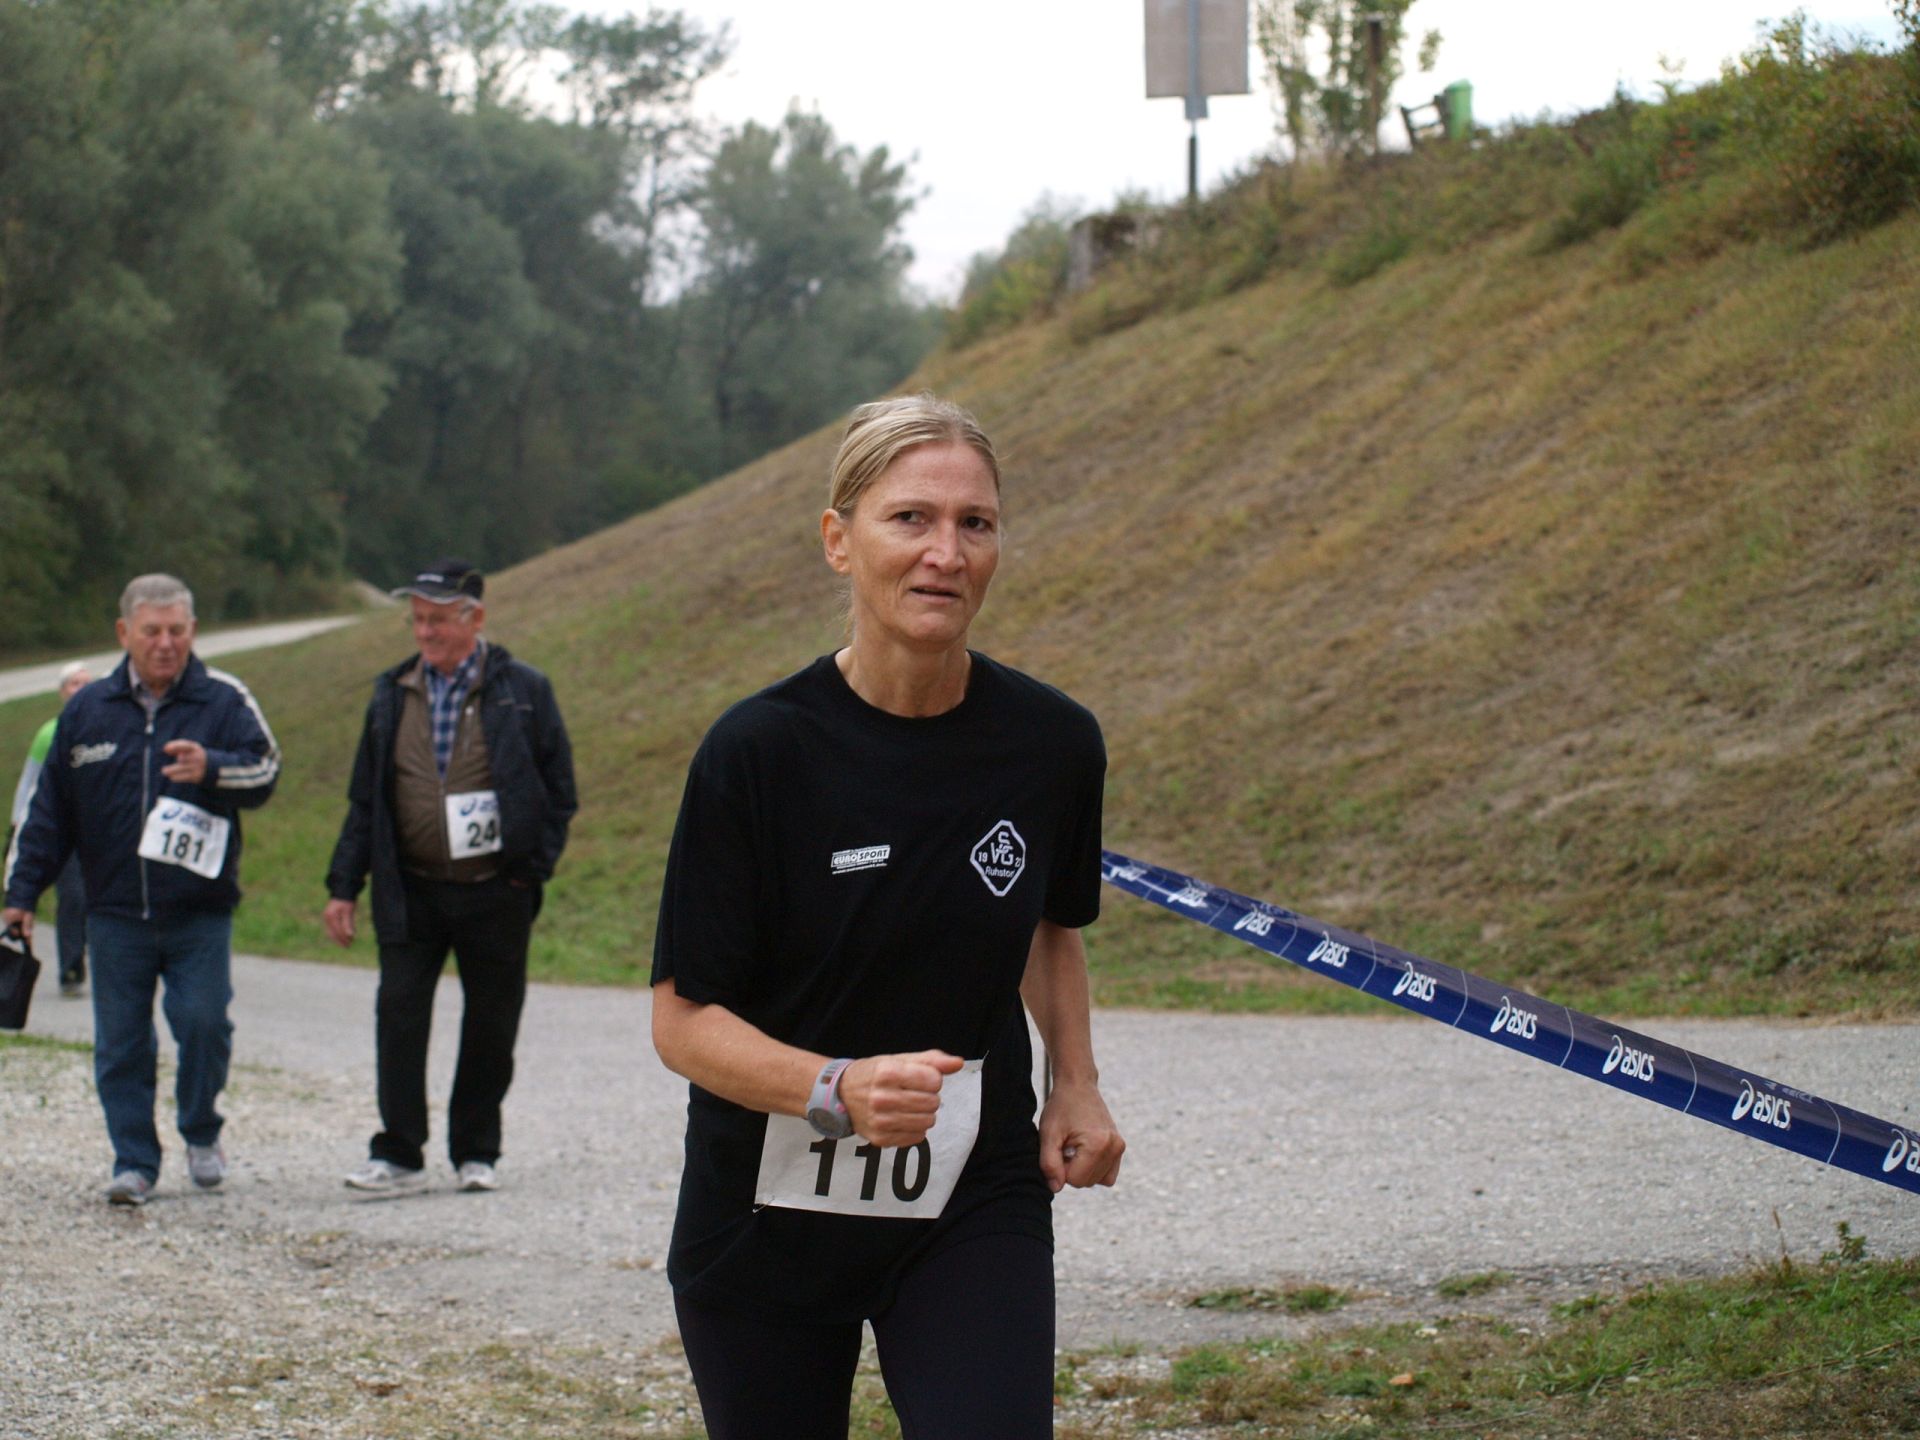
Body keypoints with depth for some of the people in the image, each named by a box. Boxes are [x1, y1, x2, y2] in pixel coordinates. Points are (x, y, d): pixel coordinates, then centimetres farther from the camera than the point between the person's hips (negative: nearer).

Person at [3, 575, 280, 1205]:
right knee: (121, 1041, 2)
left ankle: (202, 1133, 15)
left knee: (203, 1021, -9)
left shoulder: (224, 700, 3)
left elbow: (264, 771, -7)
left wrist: (211, 769, -26)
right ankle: (134, 1160, 12)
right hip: (115, 912, 2)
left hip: (200, 910, -2)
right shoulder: (87, 711, 9)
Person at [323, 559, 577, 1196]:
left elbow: (559, 790, 3)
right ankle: (398, 1153, -1)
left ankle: (476, 1151, 18)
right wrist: (344, 886, 7)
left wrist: (534, 869, -6)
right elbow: (364, 800, 12)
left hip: (496, 893, -2)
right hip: (411, 891, 2)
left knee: (490, 1027, 5)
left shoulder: (523, 690, 0)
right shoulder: (393, 696, 9)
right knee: (398, 1014, -6)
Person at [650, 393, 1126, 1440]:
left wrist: (1076, 1083, 2)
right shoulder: (758, 751, -14)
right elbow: (684, 1019, -13)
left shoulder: (1053, 744, -3)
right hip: (766, 1222, -1)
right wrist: (840, 1090, -29)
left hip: (975, 1208, 1)